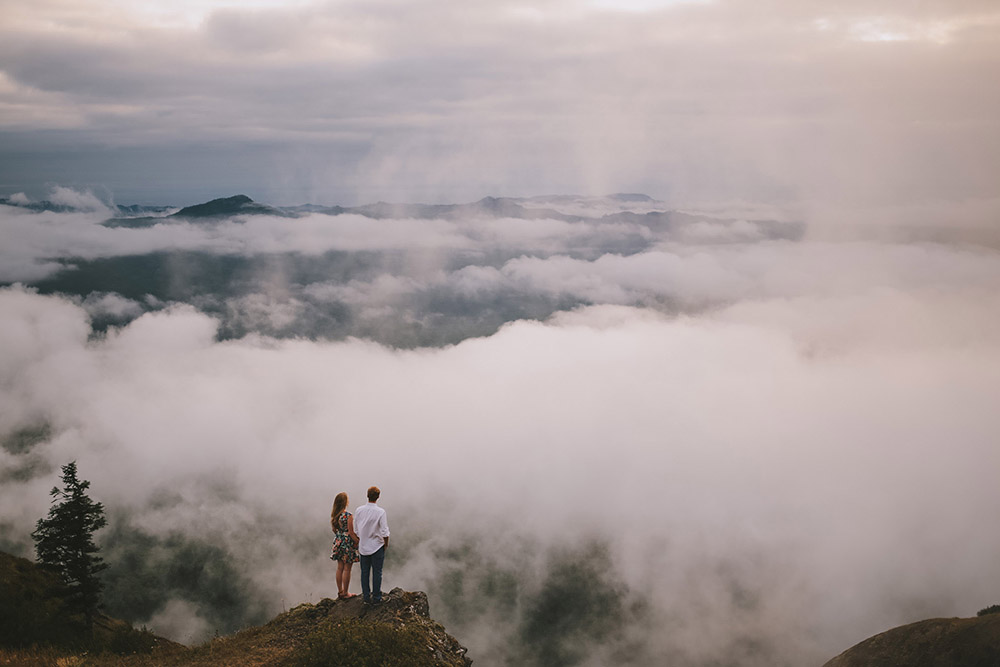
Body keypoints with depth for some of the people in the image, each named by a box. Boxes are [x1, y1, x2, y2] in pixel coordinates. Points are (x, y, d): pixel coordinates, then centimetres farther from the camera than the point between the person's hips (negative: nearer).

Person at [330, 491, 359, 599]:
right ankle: (345, 593, 11)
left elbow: (334, 529, 10)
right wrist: (358, 543, -8)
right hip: (348, 544, -7)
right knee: (347, 569, 3)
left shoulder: (334, 515, 1)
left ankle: (340, 591, 23)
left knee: (340, 568, 15)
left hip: (338, 542, 7)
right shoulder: (348, 516, -20)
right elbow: (351, 533, -18)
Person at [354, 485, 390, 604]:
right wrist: (386, 544, 2)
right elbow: (384, 532, -14)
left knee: (364, 572, 12)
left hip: (363, 546, 3)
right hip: (377, 546, -3)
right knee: (377, 572, 6)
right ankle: (376, 598, 11)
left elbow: (355, 529, 5)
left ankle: (366, 597, 19)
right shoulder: (380, 512, -17)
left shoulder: (359, 510, -5)